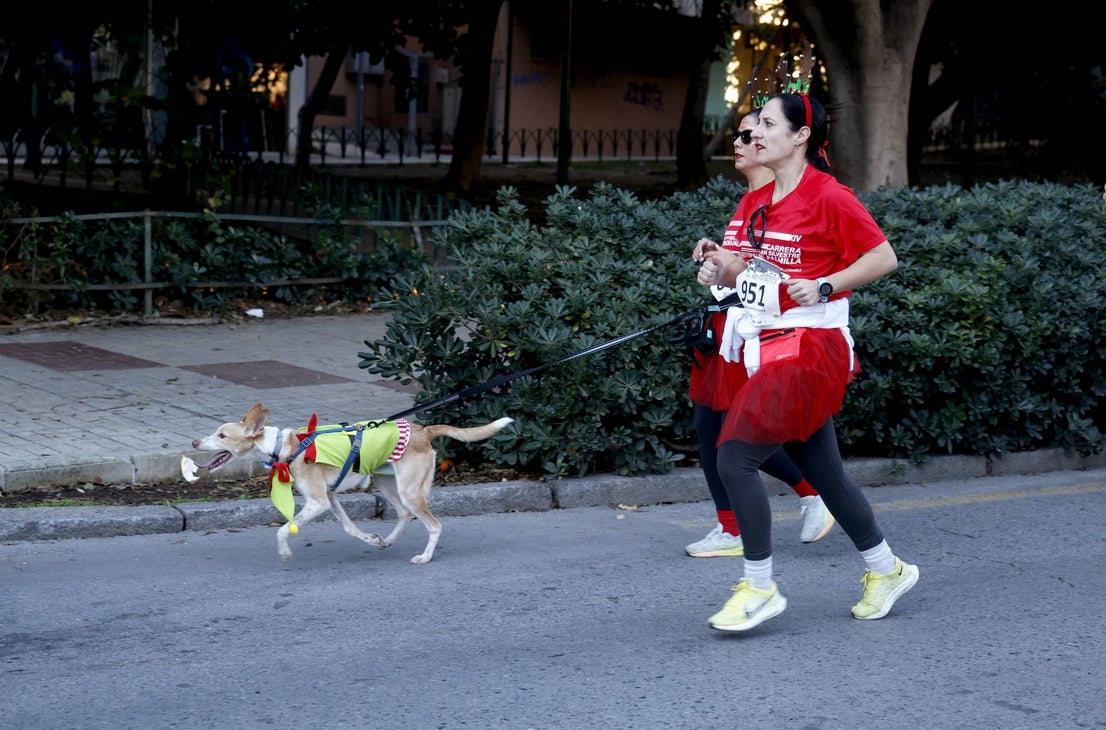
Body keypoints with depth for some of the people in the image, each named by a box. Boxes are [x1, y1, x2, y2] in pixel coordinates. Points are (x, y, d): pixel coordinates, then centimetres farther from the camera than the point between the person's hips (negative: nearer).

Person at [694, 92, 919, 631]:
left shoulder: (829, 197, -11)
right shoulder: (754, 203, 11)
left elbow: (884, 258, -9)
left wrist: (825, 286, -18)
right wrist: (718, 264, -1)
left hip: (808, 349, -8)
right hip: (765, 349, 8)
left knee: (735, 457, -14)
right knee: (823, 471, 13)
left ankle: (759, 589, -4)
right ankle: (887, 569, 29)